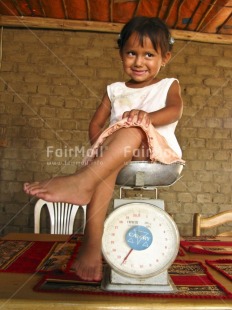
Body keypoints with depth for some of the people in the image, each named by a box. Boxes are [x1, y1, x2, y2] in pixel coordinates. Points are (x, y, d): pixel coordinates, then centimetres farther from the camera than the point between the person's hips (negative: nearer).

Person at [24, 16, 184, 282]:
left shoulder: (169, 86, 13)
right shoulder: (115, 90, 20)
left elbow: (175, 110, -10)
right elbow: (96, 124, 13)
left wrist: (147, 116, -30)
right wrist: (101, 147, -8)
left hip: (160, 153, -2)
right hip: (120, 156, 2)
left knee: (133, 128, -33)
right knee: (104, 164, -33)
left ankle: (82, 181, -44)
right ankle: (92, 245, -35)